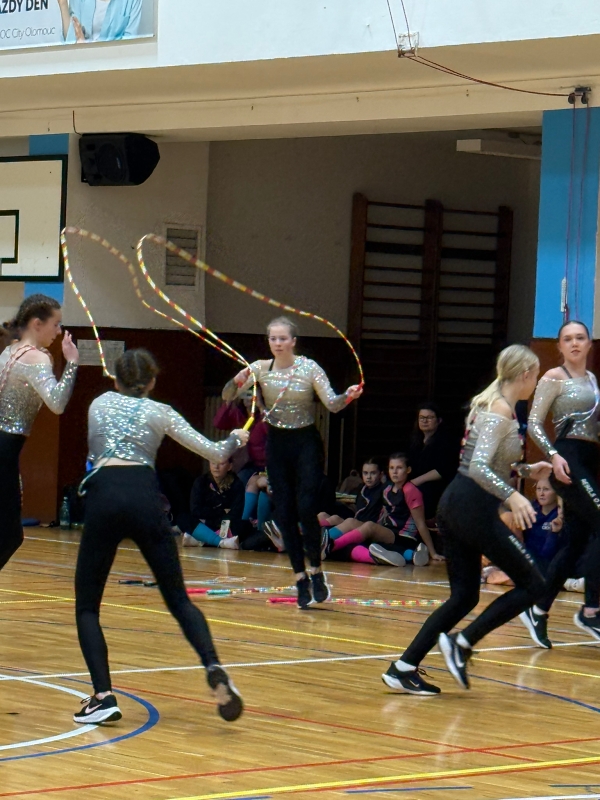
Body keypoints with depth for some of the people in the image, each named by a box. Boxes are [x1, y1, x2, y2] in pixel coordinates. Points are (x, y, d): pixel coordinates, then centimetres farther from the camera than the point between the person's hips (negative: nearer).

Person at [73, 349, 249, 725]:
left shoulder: (99, 404, 23)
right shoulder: (159, 412, 19)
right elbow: (215, 452, 20)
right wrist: (235, 439, 40)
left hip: (103, 496, -1)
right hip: (144, 494, 1)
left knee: (87, 606, 9)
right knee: (178, 599, 8)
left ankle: (103, 695, -8)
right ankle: (214, 669, -17)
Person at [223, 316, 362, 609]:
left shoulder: (309, 368, -9)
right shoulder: (260, 368, -2)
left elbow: (332, 404, -15)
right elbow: (227, 396, -7)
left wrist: (348, 396, -36)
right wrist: (238, 381, -28)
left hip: (306, 443, -3)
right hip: (277, 444, 3)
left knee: (306, 510, -13)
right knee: (284, 514, 2)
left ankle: (316, 571, 6)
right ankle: (301, 578, 11)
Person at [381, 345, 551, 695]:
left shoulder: (492, 404, 16)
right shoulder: (502, 410, -13)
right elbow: (478, 467, -24)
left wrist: (527, 469, 30)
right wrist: (512, 495, -35)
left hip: (455, 505, 10)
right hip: (475, 509, -10)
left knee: (464, 596, 12)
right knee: (533, 584, -2)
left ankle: (404, 668, 6)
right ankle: (462, 644, -4)